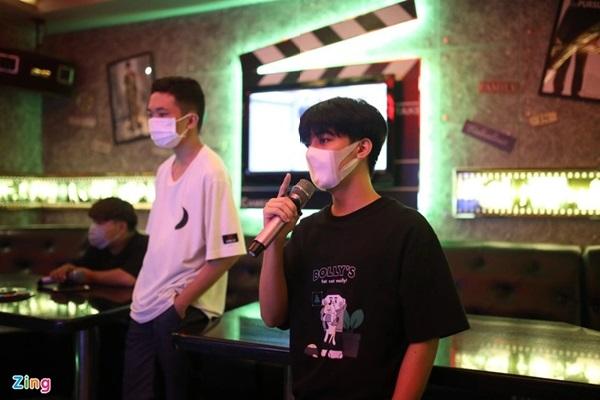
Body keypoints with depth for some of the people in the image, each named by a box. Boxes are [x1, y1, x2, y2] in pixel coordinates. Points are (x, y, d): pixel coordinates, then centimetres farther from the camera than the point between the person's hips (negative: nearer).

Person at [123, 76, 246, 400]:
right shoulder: (164, 170, 8)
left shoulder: (210, 172, -16)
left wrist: (182, 301, -14)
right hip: (146, 305, 7)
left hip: (182, 310, -7)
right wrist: (144, 292, 10)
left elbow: (226, 253, -19)